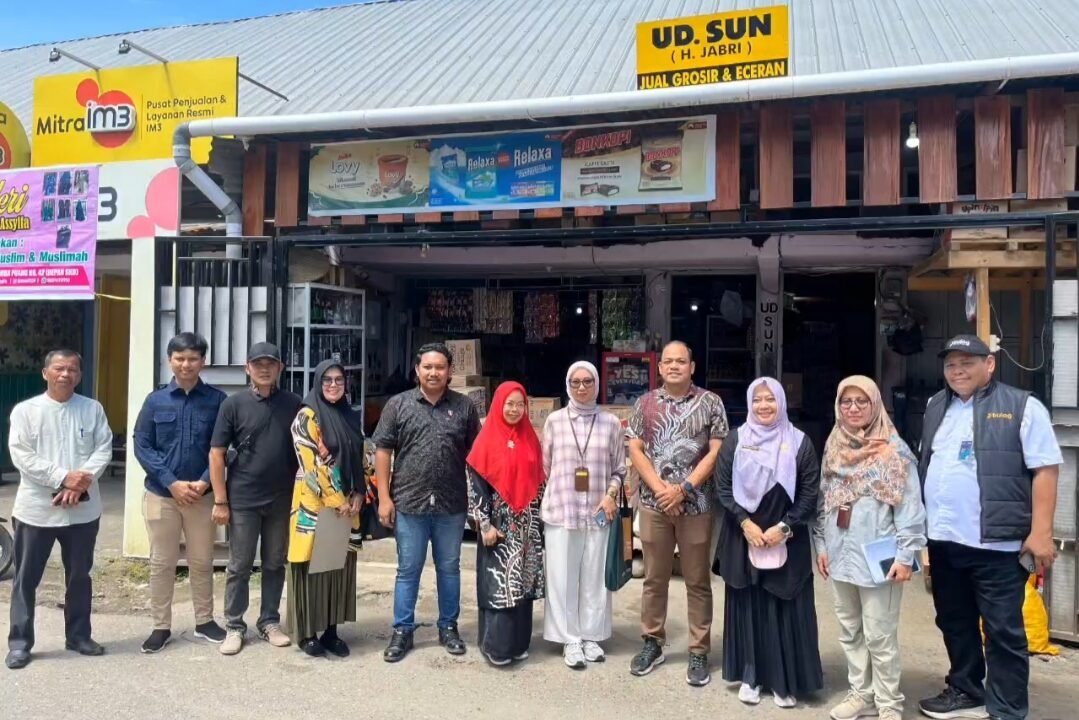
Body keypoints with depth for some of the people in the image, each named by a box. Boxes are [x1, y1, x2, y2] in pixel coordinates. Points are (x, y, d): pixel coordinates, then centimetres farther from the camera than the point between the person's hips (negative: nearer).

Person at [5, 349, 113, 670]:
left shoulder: (93, 409, 4)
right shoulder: (25, 410, -1)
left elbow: (103, 449, -2)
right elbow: (21, 456, -10)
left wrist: (82, 480, -18)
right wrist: (63, 477, -19)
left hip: (82, 509, 2)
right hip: (36, 508, -2)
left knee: (79, 575, 13)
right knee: (26, 578, 6)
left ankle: (78, 635, 26)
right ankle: (19, 642, 18)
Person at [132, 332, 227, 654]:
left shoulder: (217, 400, -2)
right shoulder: (155, 400, 1)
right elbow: (141, 446, -3)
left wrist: (204, 482, -14)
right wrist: (172, 483, -13)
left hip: (202, 494, 0)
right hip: (161, 494, 0)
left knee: (202, 562, 11)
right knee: (161, 563, 9)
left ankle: (204, 621, 26)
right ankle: (161, 627, 22)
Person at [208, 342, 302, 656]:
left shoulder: (293, 404, 3)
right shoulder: (234, 404, -4)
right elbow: (217, 453, -4)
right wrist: (220, 500, -8)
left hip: (282, 499, 2)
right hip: (243, 499, -2)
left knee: (275, 564, 13)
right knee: (239, 567, 7)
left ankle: (270, 622, 26)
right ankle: (234, 627, 20)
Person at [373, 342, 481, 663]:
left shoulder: (465, 407, 3)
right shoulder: (398, 405, 1)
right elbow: (383, 450, 1)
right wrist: (384, 497, -4)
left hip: (452, 505, 1)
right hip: (409, 503, -1)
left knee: (449, 568, 13)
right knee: (408, 570, 8)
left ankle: (448, 627, 27)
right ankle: (402, 630, 21)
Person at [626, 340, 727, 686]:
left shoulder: (710, 403, 0)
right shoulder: (645, 403, 6)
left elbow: (716, 452, -5)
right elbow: (635, 450, 2)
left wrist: (683, 489, -12)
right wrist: (660, 487, -10)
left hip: (696, 504, -2)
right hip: (653, 503, 2)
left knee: (697, 581, 7)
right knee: (654, 578, 12)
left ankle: (699, 652, 17)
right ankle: (652, 643, 25)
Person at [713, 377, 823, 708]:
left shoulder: (800, 443, 0)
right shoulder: (735, 442, 2)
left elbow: (810, 493, -2)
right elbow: (723, 487, 0)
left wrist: (784, 527, -10)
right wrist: (745, 523, -11)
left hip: (787, 541, -1)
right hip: (744, 539, 1)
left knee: (786, 609, 3)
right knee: (748, 607, 7)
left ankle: (785, 680, 15)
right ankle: (750, 676, 18)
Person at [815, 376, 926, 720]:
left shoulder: (894, 450, -8)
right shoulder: (833, 449, 10)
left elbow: (910, 506, -10)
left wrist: (905, 555, -12)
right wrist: (821, 545, 10)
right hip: (840, 554, 6)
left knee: (879, 635, 1)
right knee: (850, 631, 15)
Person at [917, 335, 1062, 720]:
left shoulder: (1022, 406, -6)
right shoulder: (935, 408, 12)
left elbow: (1045, 470, -9)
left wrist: (1040, 532, -15)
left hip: (996, 542, -6)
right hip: (943, 539, 6)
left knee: (1003, 630, 3)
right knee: (955, 622, 18)